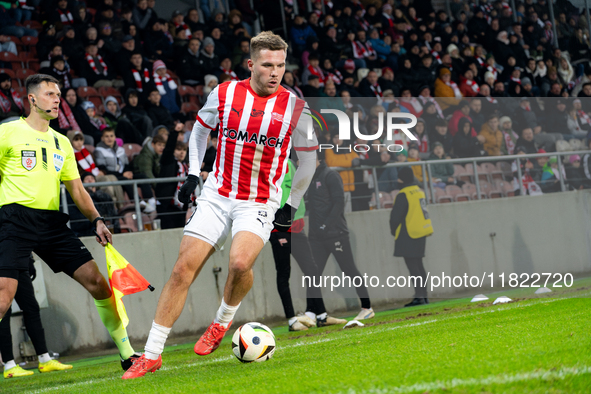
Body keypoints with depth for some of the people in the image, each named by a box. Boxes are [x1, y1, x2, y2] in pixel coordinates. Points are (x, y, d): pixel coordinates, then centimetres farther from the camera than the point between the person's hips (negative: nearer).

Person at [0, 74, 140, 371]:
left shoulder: (61, 142, 20)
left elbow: (76, 188, 22)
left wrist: (96, 220, 10)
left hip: (52, 222, 6)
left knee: (96, 281, -1)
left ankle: (127, 355, 9)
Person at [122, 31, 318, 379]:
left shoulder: (294, 107, -6)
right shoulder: (225, 94, -2)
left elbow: (308, 156, 8)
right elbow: (201, 128, 18)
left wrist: (292, 205, 10)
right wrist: (193, 174, 11)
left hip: (261, 203, -2)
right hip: (217, 195, 2)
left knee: (240, 262, -29)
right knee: (183, 269, -6)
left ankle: (224, 320, 3)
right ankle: (152, 355, 2)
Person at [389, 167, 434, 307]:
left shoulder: (403, 195, -15)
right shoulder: (419, 191, 11)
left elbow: (396, 216, -14)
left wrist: (394, 231, 5)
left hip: (409, 236, -8)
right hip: (421, 234, 8)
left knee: (413, 266, -7)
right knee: (418, 265, 14)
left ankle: (419, 297, -11)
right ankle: (424, 295, 17)